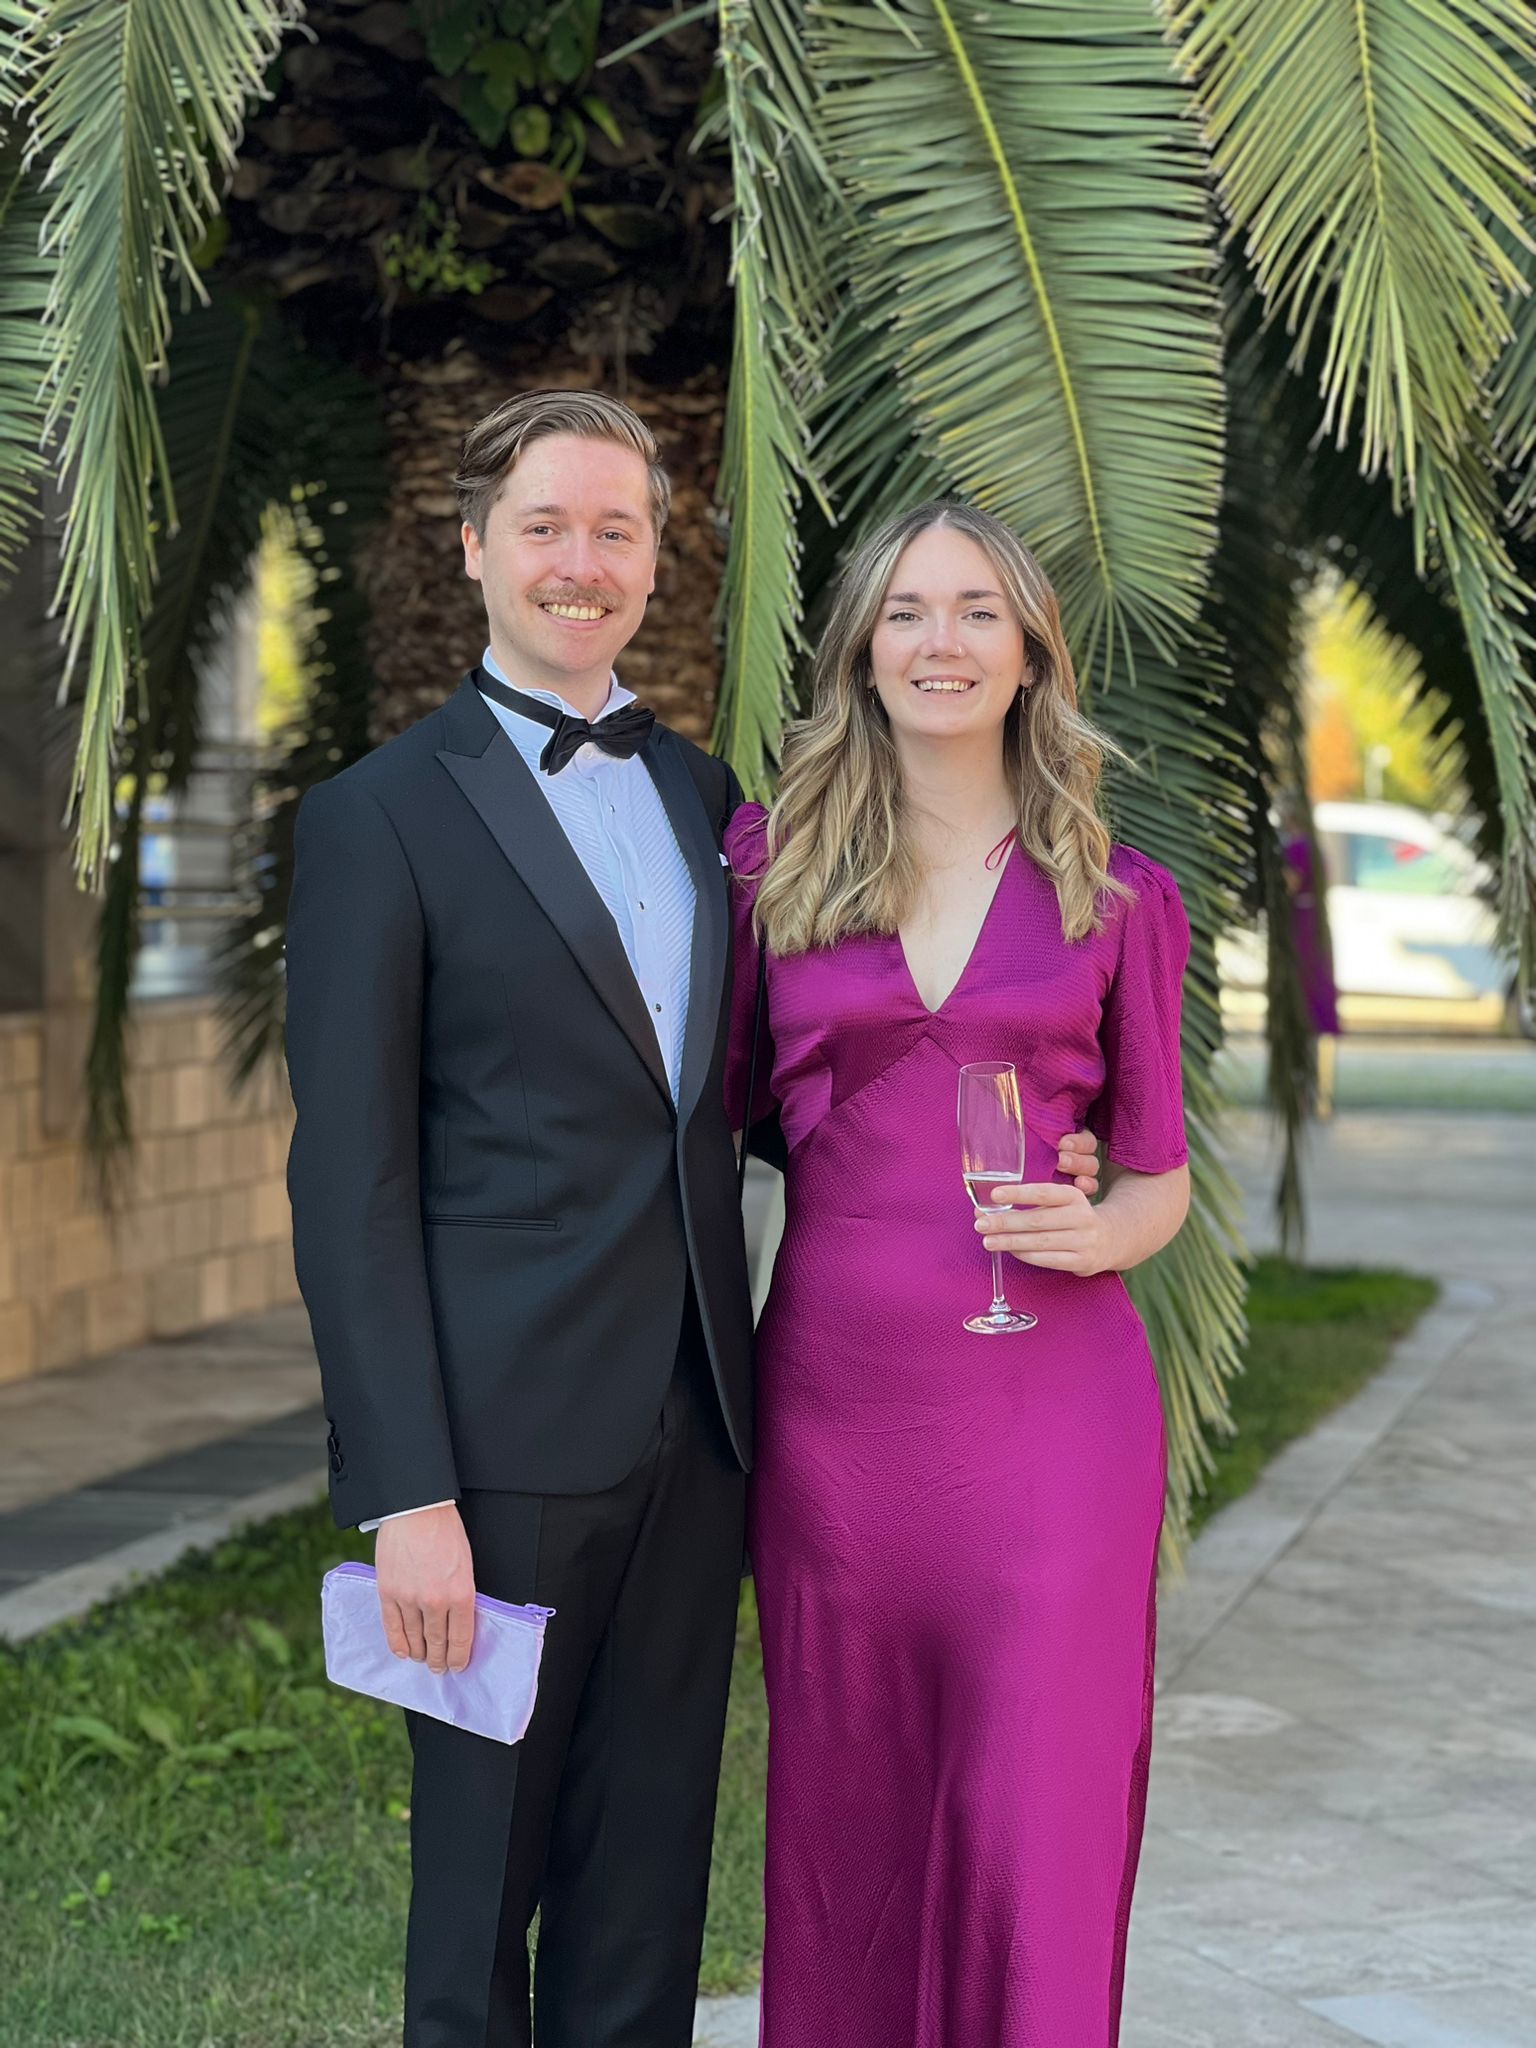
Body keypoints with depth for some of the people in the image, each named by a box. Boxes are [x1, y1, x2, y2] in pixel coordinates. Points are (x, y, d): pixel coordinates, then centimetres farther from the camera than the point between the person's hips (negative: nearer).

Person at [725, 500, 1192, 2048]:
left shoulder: (1120, 896, 6)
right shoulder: (772, 859, 6)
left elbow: (1160, 1175, 11)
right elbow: (717, 1115, 13)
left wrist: (1097, 1230, -11)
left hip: (1050, 1397, -1)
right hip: (834, 1396, 1)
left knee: (1036, 1833, -1)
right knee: (846, 1819, 8)